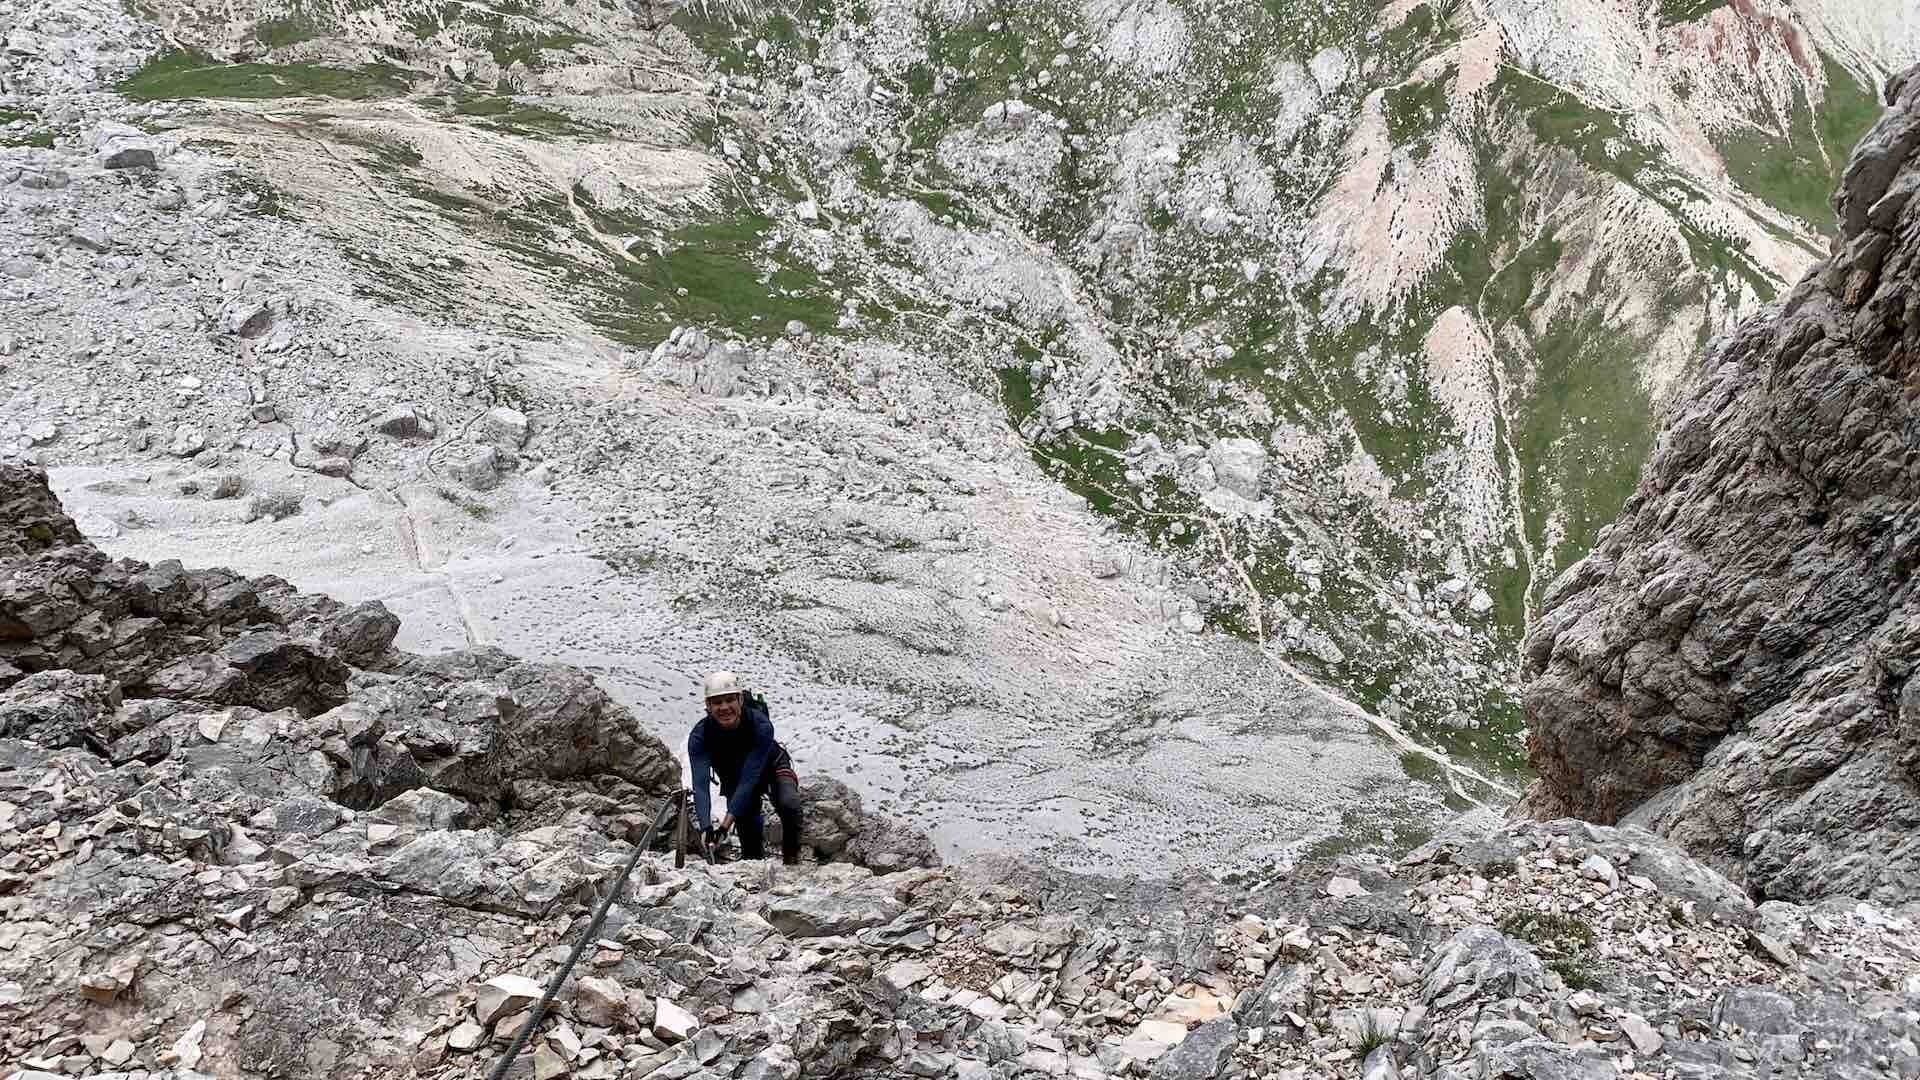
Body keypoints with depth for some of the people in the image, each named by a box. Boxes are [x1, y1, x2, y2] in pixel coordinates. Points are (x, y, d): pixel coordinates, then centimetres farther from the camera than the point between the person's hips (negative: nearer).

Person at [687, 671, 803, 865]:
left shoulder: (761, 725, -36)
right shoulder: (700, 735, -30)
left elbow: (750, 777, -39)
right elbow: (700, 783, -38)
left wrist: (726, 823, -47)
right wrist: (707, 827, -53)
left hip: (770, 767, -2)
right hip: (733, 776, 2)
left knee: (788, 805, -28)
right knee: (749, 829, -11)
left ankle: (791, 861, -5)